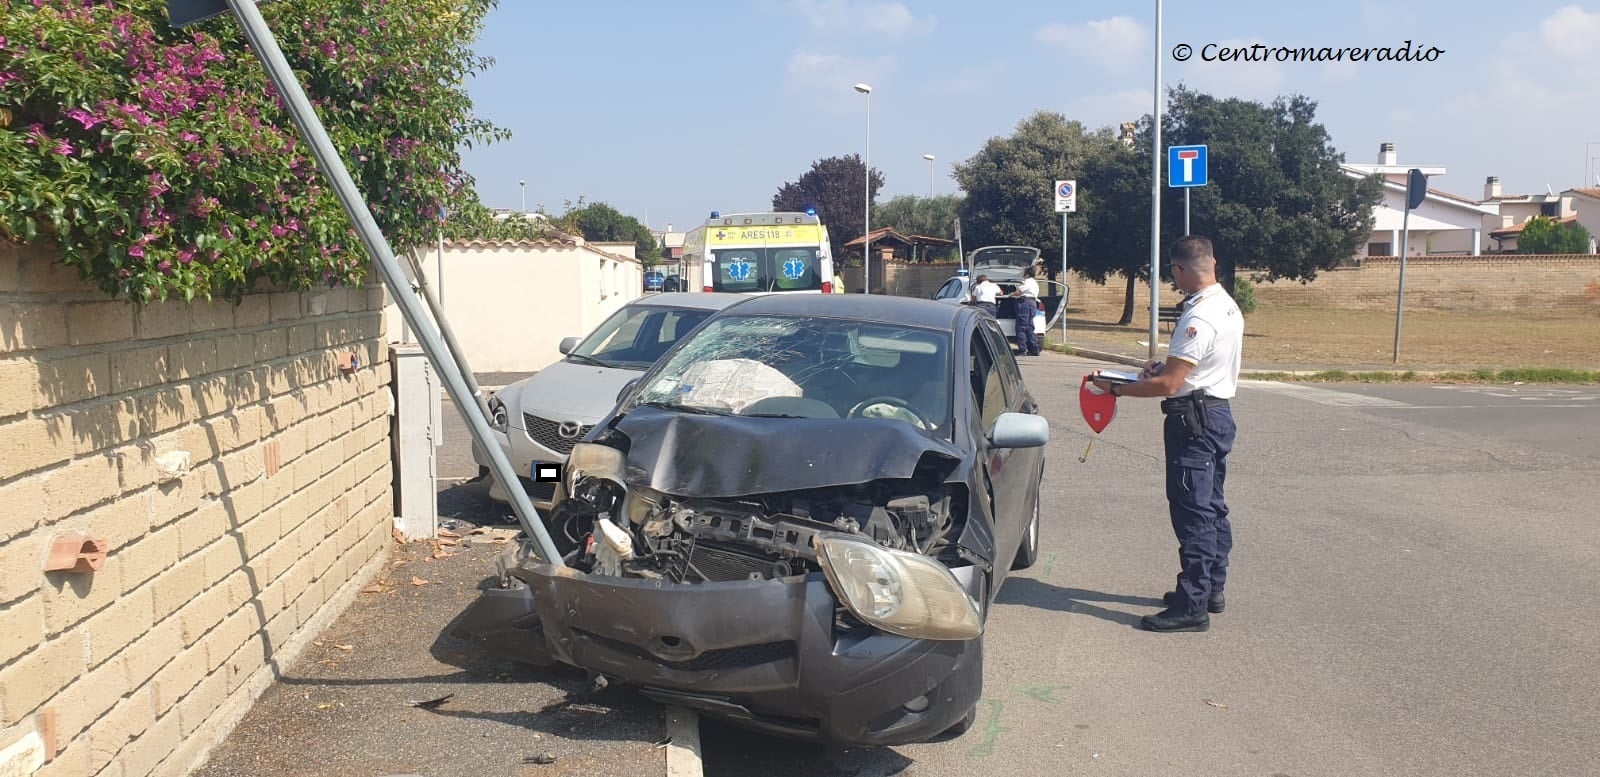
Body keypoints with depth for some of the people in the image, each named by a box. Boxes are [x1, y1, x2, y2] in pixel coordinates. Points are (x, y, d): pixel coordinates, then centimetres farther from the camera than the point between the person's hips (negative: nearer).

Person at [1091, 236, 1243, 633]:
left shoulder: (1198, 318, -23)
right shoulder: (1228, 307, 9)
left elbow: (1168, 385, -24)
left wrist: (1115, 388, -15)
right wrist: (1167, 365, 14)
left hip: (1194, 419, -10)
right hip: (1219, 413, 11)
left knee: (1192, 512, -6)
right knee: (1212, 507, 18)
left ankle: (1192, 606, -2)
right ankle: (1211, 589, 29)